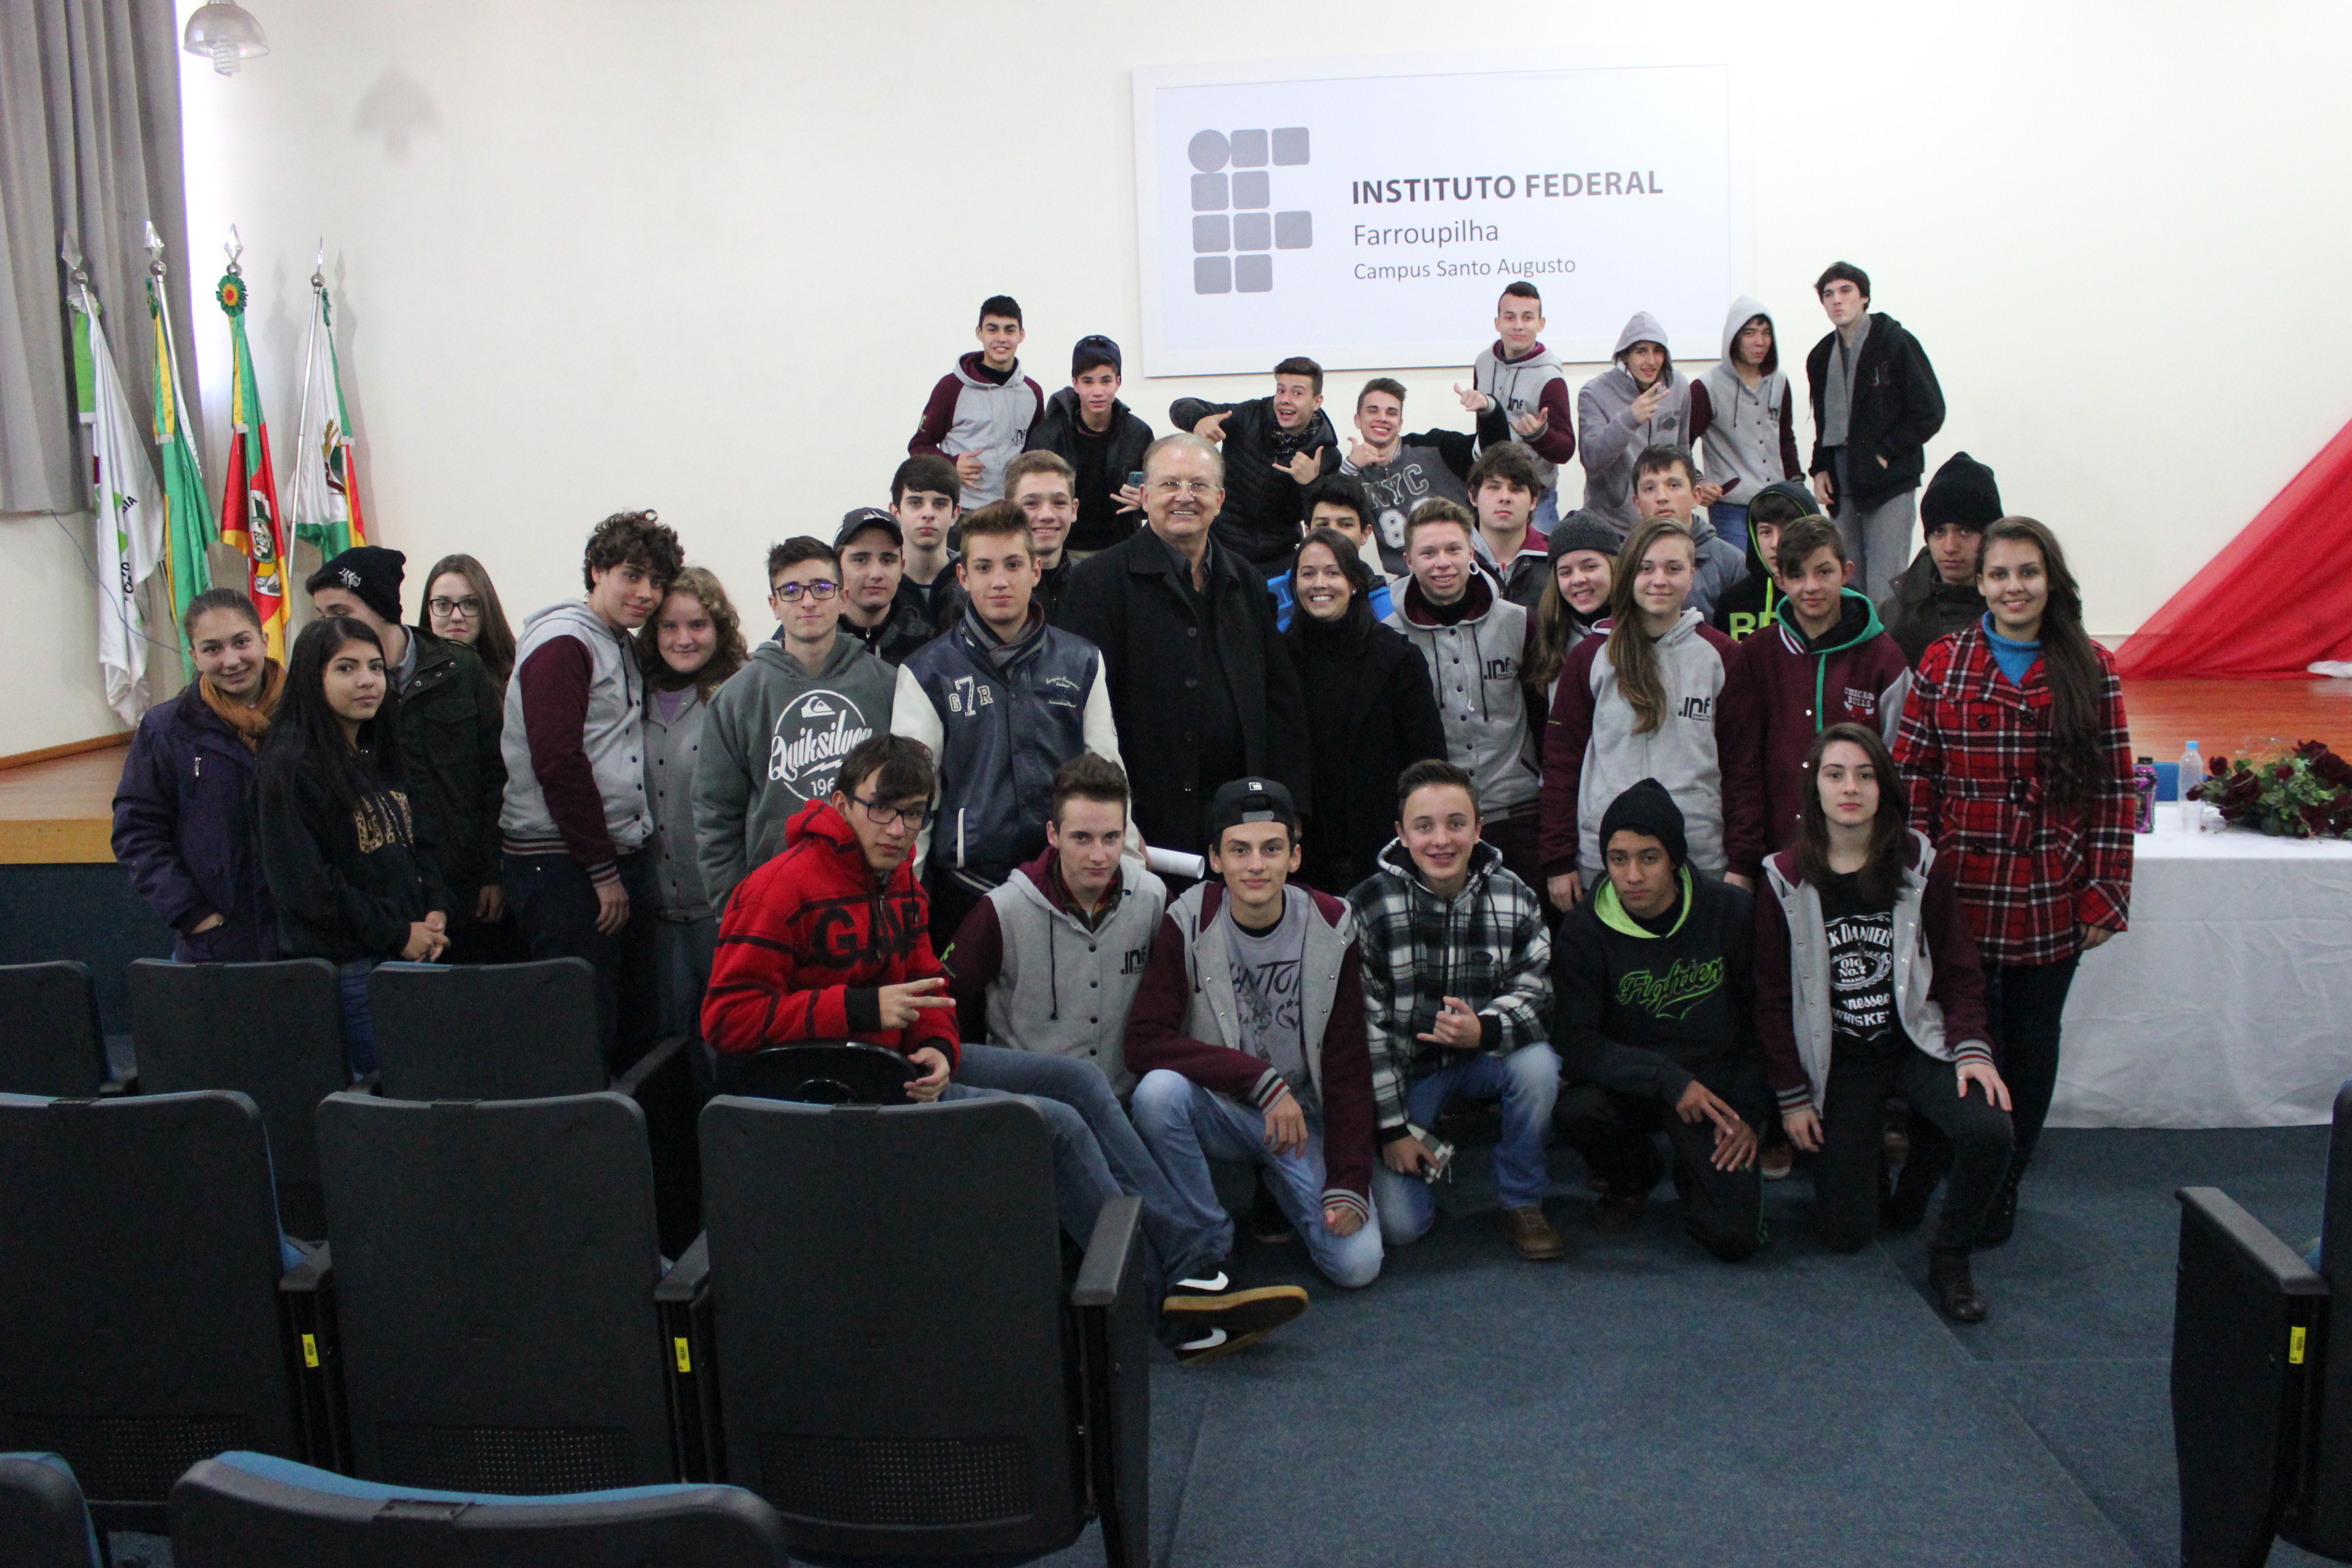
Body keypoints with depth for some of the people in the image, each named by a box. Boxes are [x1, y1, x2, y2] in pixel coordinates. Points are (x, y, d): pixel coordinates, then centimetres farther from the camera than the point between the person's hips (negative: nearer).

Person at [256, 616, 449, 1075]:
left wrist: (435, 909, 1)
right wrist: (397, 935, -13)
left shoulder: (379, 753, 14)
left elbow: (417, 844, 19)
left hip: (411, 953, 8)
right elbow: (304, 885, -16)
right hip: (345, 965, -8)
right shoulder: (290, 766, -12)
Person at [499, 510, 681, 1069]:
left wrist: (623, 864, 9)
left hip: (619, 861, 9)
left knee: (636, 1024, 10)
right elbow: (558, 762, -17)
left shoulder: (626, 649, 18)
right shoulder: (562, 643, -9)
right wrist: (603, 870, -14)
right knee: (586, 1030, -6)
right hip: (563, 866, -9)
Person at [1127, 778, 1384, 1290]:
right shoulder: (1188, 922, -13)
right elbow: (1144, 1043, -21)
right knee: (1158, 1090, -34)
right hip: (1218, 1109, -1)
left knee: (1356, 1264, -17)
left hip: (1306, 1117, 1)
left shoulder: (1331, 930, -9)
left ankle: (1280, 1185, 17)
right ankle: (1208, 1242, -9)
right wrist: (1263, 1080, -28)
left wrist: (1349, 1184, -15)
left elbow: (1348, 1066, -7)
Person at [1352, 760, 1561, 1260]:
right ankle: (1427, 1155, 22)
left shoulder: (1515, 899, -8)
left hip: (1485, 1055, 2)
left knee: (1538, 1064, -32)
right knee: (1399, 1223, -15)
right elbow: (1366, 1026, -13)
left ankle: (1523, 1203, -8)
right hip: (1407, 1068, -2)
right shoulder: (1368, 907, -14)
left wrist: (1484, 1029, -35)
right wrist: (1394, 1128, -14)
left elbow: (1534, 996, -11)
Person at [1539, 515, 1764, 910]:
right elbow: (1560, 761, 5)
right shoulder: (1590, 657, 5)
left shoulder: (1721, 656, 6)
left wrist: (1742, 863, -1)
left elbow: (1743, 766, 5)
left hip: (1702, 862, 0)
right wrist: (1558, 862, 0)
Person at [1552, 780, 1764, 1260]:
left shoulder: (1731, 912, -7)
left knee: (1734, 1237, -18)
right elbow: (1574, 1041, -17)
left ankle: (1692, 1173, 21)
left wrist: (1748, 1112, -4)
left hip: (1714, 1080, 0)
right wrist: (1668, 1079, -26)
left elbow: (1761, 1021, 3)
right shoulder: (1584, 930, -10)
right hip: (1625, 1085, 1)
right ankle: (1634, 1179, 4)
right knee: (1576, 1110, -34)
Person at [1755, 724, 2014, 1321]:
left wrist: (1971, 1047, -14)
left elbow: (1959, 971, 3)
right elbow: (1772, 997, 0)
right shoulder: (1787, 881, -4)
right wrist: (1792, 1096, -2)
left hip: (1916, 1043, 1)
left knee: (1990, 1131, -30)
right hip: (1837, 1063, -1)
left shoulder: (1923, 867, -2)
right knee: (1848, 1233, -6)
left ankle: (1949, 1258, -3)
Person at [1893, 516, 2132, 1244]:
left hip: (2051, 904, 1)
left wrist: (2105, 896, -2)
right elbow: (1912, 776, 1)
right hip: (1960, 894, -1)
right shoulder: (1942, 664, 2)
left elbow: (2114, 789, 2)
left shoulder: (2091, 672, 2)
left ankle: (2001, 1186, 26)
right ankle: (1928, 1172, 20)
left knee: (2030, 1042, 11)